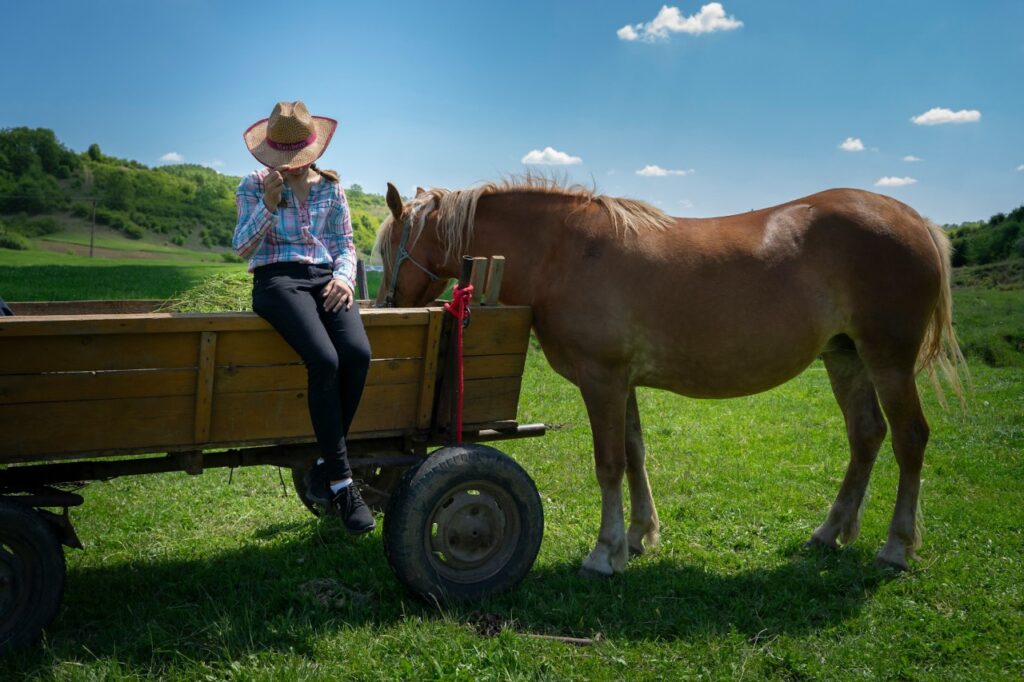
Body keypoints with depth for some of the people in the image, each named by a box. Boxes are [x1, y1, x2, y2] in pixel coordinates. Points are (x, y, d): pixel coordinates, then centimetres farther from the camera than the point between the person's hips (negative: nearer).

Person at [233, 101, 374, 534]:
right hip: (277, 279, -3)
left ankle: (324, 468, -14)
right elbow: (243, 248, 2)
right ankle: (341, 482, -22)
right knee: (325, 360, -32)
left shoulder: (331, 188, 16)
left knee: (358, 354, -29)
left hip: (324, 280, 3)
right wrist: (268, 204, -11)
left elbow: (345, 246, 15)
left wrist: (343, 277, -7)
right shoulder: (254, 186, 9)